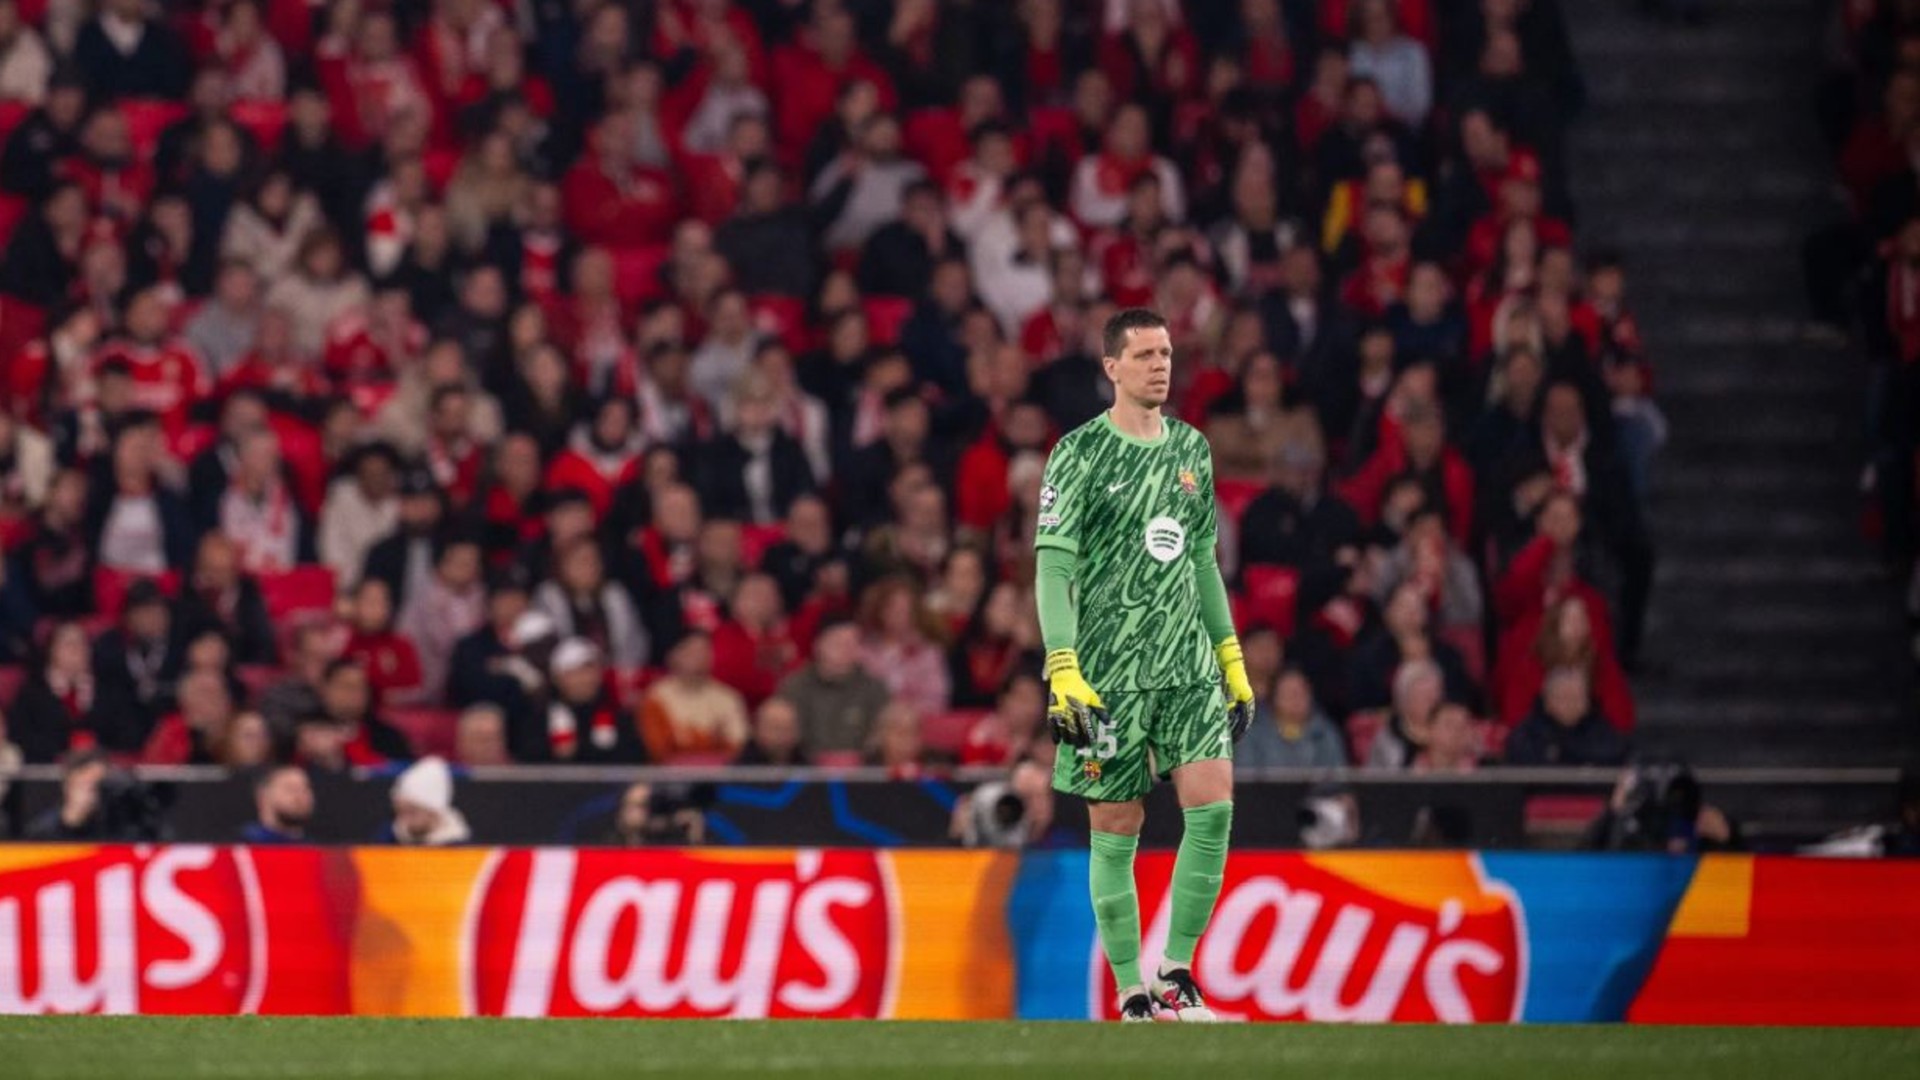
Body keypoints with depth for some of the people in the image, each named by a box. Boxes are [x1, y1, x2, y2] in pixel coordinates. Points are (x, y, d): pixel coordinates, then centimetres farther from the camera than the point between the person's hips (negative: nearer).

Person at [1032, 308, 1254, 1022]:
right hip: (1109, 670, -4)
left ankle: (1177, 970, 1)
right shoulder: (1081, 453, -5)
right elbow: (1054, 565, -9)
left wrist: (1232, 661, 17)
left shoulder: (1191, 448, 12)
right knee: (1117, 829, 0)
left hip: (1190, 666, 4)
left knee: (1212, 805, -11)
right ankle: (1132, 994, 8)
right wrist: (1062, 670, -17)